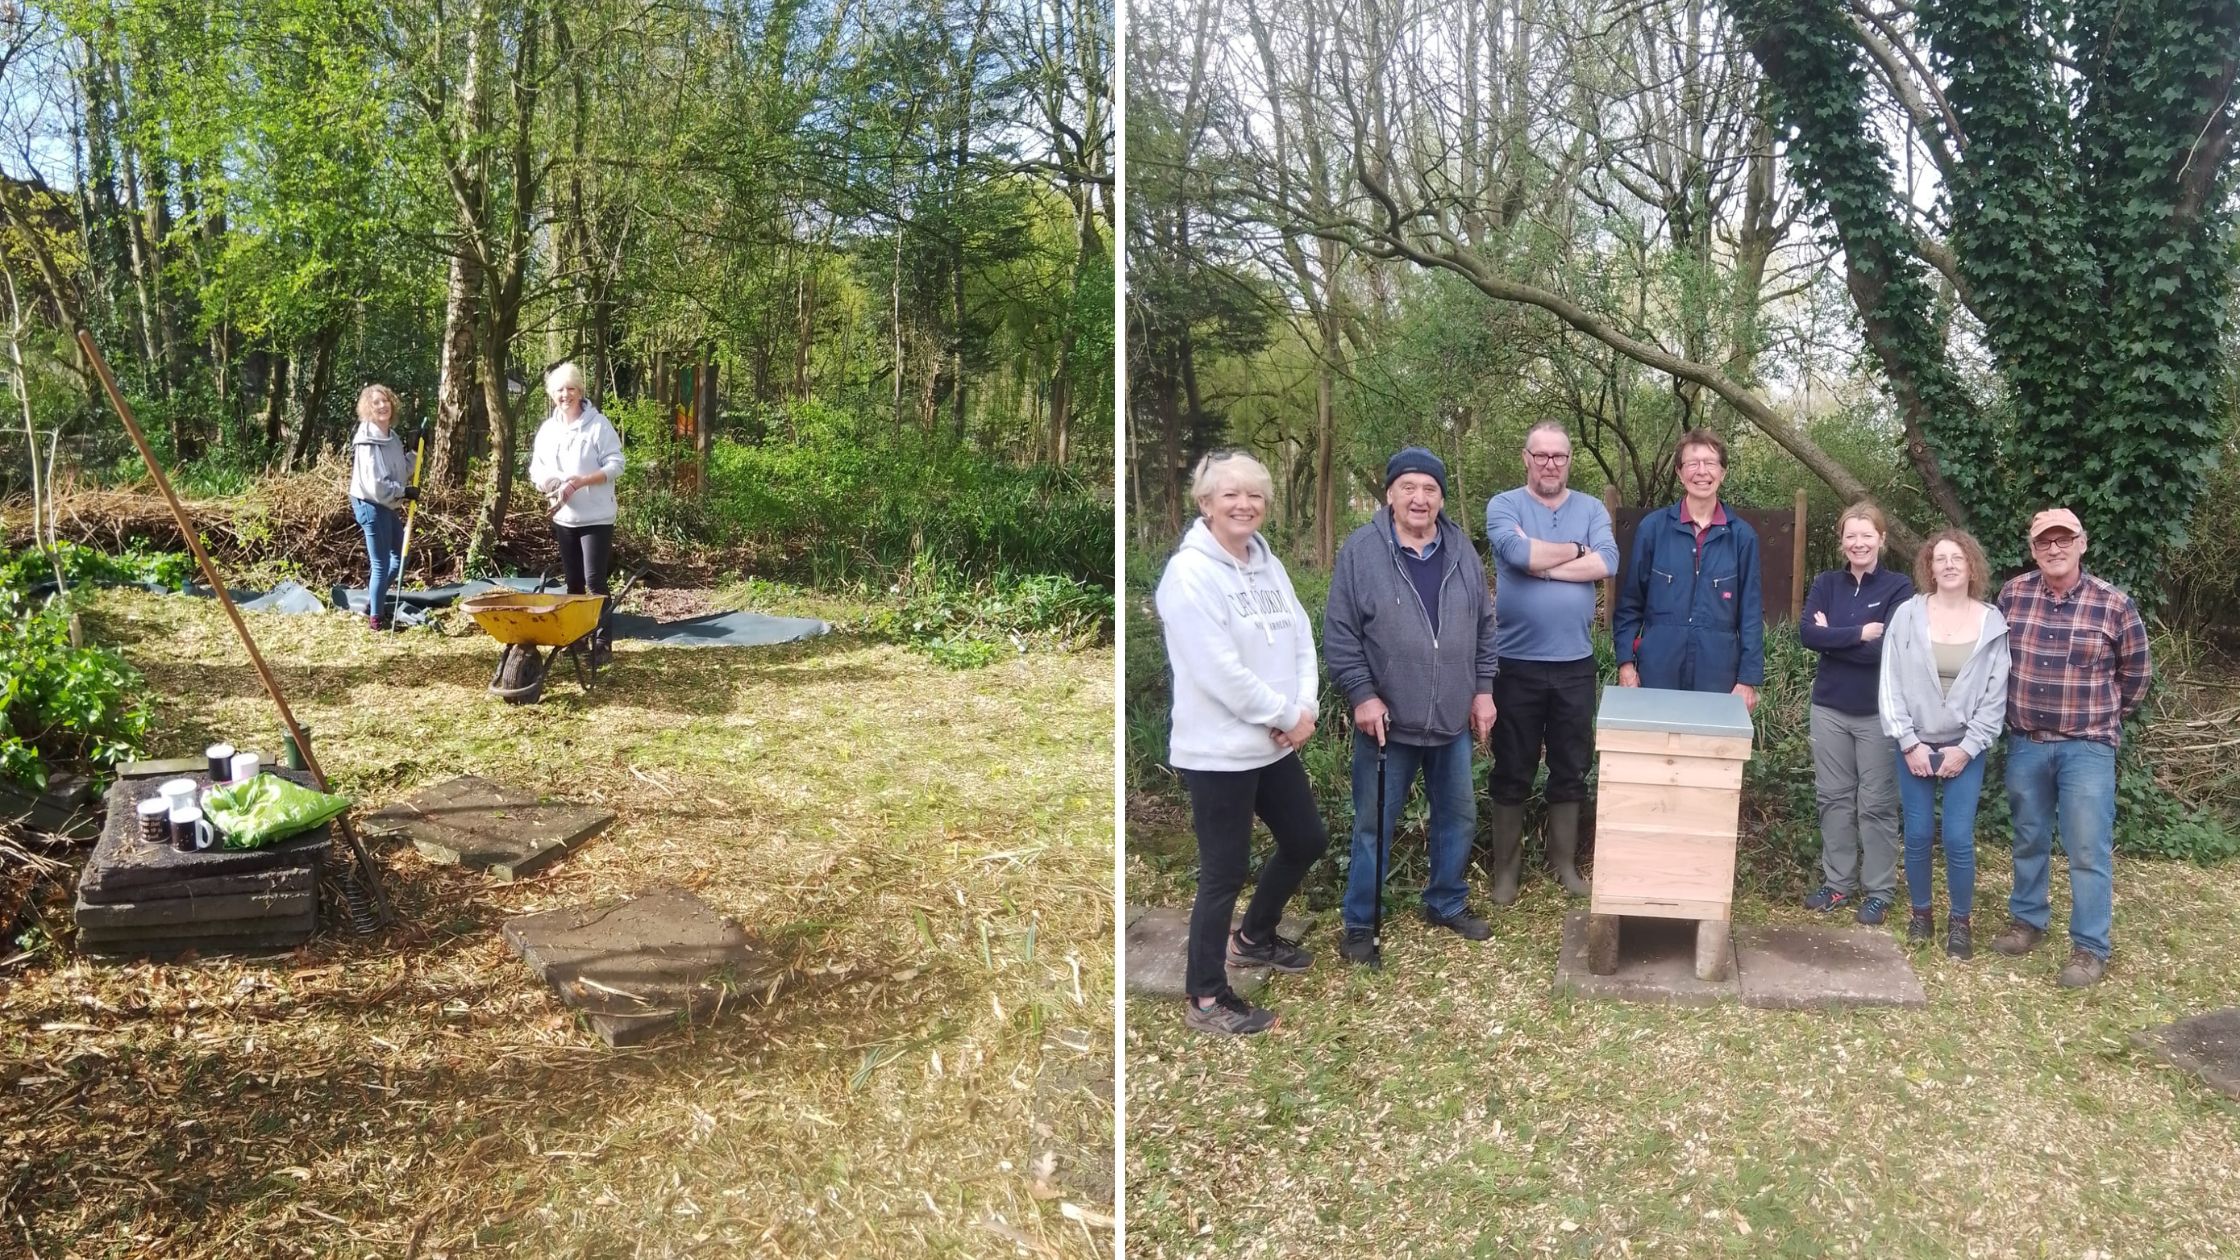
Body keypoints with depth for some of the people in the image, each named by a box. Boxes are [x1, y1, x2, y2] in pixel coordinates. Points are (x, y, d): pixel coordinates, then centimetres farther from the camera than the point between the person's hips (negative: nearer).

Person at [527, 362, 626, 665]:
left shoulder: (598, 424, -9)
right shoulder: (547, 428, 9)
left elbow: (616, 465, -13)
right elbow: (537, 468, 13)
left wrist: (581, 481, -23)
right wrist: (546, 484, -11)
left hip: (596, 517, -6)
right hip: (564, 516, 6)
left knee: (595, 581, -9)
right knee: (573, 581, 13)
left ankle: (602, 642, -6)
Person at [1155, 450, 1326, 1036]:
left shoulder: (1268, 564, 9)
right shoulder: (1190, 572, -17)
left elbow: (1301, 640, 7)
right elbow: (1219, 671, -23)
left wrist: (1305, 709, -9)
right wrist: (1285, 715, -15)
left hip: (1274, 744, 9)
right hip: (1219, 750, -9)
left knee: (1307, 840, 21)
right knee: (1224, 871, 0)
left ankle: (1253, 937, 43)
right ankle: (1206, 1000, 15)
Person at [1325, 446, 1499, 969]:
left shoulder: (1462, 551, 4)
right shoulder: (1360, 551, -10)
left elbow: (1483, 627, 11)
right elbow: (1339, 634, -9)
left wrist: (1483, 690, 7)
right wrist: (1362, 695, -15)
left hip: (1453, 719, 5)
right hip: (1386, 719, -4)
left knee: (1459, 816, 16)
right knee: (1374, 826, 4)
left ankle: (1447, 904, 36)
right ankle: (1360, 925, 17)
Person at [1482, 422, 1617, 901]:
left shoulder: (1592, 509, 6)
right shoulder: (1503, 505, -2)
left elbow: (1607, 563, -12)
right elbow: (1519, 552, -22)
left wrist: (1541, 563, -15)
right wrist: (1576, 550, -7)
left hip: (1575, 664, 3)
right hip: (1517, 663, -2)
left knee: (1571, 769, 12)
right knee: (1512, 771, 7)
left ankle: (1565, 862, 26)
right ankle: (1506, 866, 20)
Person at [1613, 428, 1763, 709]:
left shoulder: (1742, 535, 1)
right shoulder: (1653, 527, 0)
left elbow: (1750, 612, 3)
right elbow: (1630, 602, 4)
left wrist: (1749, 678, -2)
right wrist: (1625, 661, -2)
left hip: (1718, 672, 1)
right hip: (1657, 669, 0)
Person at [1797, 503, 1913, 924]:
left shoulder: (1898, 587, -6)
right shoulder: (1827, 584, 5)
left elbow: (1887, 648, -16)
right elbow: (1807, 632, -10)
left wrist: (1833, 638, -10)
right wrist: (1859, 633, -17)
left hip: (1879, 711, -3)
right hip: (1829, 707, 4)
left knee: (1877, 804, 3)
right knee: (1834, 798, 10)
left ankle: (1879, 891, 14)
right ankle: (1837, 882, 22)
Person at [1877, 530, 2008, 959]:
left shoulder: (1993, 624, -1)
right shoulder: (1907, 615, -3)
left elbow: (1996, 695, 0)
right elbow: (1890, 685, -3)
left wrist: (1967, 748, -7)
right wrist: (1908, 743, -8)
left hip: (1965, 748, 0)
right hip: (1914, 746, 0)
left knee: (1958, 837, -4)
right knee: (1918, 834, 4)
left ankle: (1961, 920, 13)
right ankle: (1920, 912, 22)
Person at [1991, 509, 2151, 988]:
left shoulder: (2114, 604, -7)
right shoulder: (2012, 594, -1)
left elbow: (2136, 672, 6)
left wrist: (2105, 718, 12)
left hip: (2086, 747, -3)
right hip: (2025, 743, 3)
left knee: (2088, 850, -1)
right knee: (2029, 840, 16)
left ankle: (2090, 948, 8)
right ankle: (2028, 921, 31)